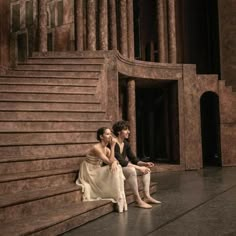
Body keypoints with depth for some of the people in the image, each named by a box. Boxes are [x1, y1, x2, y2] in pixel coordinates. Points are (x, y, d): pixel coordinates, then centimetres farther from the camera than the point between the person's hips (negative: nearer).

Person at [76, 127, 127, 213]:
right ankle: (118, 199, -10)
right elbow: (110, 162, -26)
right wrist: (112, 146, -24)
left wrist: (115, 162, -25)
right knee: (114, 173, -21)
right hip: (88, 173, -8)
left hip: (96, 173, 8)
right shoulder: (96, 148, -22)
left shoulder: (107, 149, 4)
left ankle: (120, 200, -9)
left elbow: (114, 160, -1)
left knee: (116, 169, -13)